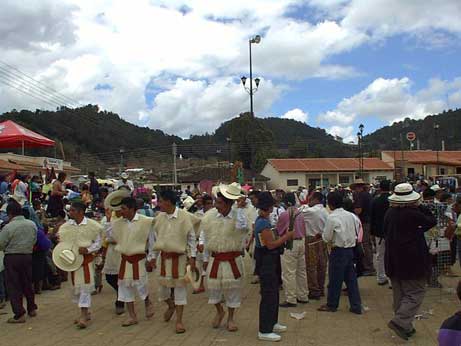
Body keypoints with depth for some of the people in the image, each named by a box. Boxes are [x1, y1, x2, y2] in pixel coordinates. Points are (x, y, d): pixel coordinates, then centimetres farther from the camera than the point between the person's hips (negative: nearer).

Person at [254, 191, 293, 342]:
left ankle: (272, 323, 33)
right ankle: (264, 331, 3)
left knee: (273, 293, 20)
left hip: (270, 261, 11)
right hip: (266, 263, -11)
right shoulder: (264, 222, -21)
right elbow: (270, 245, -22)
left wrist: (283, 235, 8)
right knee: (269, 295, -5)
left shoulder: (261, 220, 11)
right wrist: (286, 236, -14)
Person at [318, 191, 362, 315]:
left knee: (335, 279, 7)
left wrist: (322, 234, 7)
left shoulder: (332, 218, -17)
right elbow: (357, 232, 7)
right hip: (350, 249, 7)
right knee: (351, 278, 12)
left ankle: (331, 305, 20)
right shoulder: (351, 215, 3)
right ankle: (356, 306, 16)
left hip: (338, 251, -6)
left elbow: (327, 238, -12)